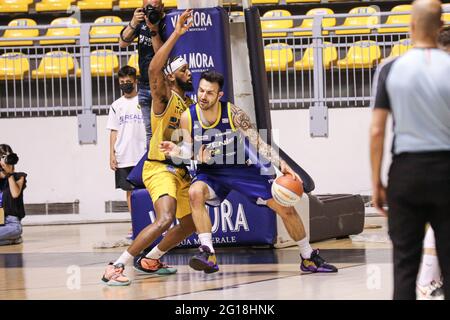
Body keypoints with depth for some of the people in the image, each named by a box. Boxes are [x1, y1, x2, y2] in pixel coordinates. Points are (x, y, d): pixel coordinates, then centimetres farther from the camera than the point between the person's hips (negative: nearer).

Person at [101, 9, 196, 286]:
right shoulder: (164, 97, -9)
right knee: (165, 219, -28)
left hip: (181, 170, 9)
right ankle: (116, 267, -26)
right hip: (159, 168, -9)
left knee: (191, 223, 19)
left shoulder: (189, 104, 16)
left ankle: (149, 261, 34)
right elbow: (154, 69, -29)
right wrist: (177, 33, -30)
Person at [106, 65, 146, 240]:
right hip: (123, 158, 4)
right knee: (130, 191, 6)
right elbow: (113, 132, 11)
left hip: (143, 155, -4)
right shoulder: (116, 105, 12)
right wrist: (112, 155, 2)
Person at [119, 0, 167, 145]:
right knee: (149, 130, 9)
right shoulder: (141, 21, 3)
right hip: (144, 85, 5)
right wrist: (133, 23, -18)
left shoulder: (166, 24, -13)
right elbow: (123, 43, -3)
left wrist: (154, 30, -29)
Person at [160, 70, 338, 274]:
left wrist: (281, 164, -33)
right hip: (210, 172, 0)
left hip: (242, 169, 0)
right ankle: (208, 255, -30)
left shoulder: (234, 114, -22)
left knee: (286, 209, -1)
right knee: (195, 192, -34)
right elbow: (189, 151, -3)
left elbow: (258, 143, -20)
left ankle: (309, 258, 21)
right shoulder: (188, 117, -16)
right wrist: (177, 152, -25)